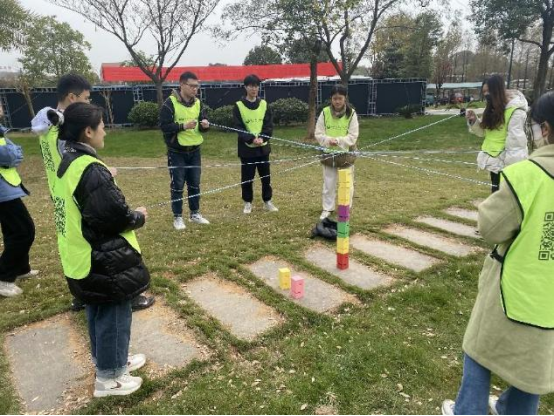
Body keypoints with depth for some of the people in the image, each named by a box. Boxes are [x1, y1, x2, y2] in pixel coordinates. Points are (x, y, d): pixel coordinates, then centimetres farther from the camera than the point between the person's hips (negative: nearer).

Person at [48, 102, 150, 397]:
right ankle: (108, 377, 24)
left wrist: (118, 196, 6)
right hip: (104, 259, -9)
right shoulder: (91, 170, -25)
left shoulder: (68, 163, 5)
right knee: (114, 315, 7)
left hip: (84, 257, 9)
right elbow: (116, 216, -24)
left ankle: (109, 360, 42)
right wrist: (139, 217, -7)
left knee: (99, 313, 23)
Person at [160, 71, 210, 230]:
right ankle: (177, 217, 15)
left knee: (194, 184, 13)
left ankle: (195, 214, 26)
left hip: (195, 151, 5)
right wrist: (183, 126, -26)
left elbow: (202, 125, 8)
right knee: (177, 185, 2)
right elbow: (164, 126, -16)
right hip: (177, 152, -5)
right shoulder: (170, 103, -12)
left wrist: (205, 125, -15)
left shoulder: (198, 103, 6)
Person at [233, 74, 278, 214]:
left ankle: (268, 201, 22)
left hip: (263, 147, 3)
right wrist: (251, 139, -23)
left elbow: (269, 125, 0)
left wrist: (262, 138, -18)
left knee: (266, 176, 8)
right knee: (247, 177, 5)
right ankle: (248, 203, 21)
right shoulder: (239, 106, -3)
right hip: (246, 148, -2)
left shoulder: (264, 104, 6)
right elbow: (238, 128, -10)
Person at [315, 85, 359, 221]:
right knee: (329, 184, 11)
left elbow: (353, 137, -11)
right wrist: (329, 140, -23)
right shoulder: (325, 112, -4)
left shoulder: (351, 113, -8)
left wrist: (338, 140, -25)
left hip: (346, 154, -1)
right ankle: (327, 209, 24)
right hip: (329, 154, 1)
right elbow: (318, 134, -4)